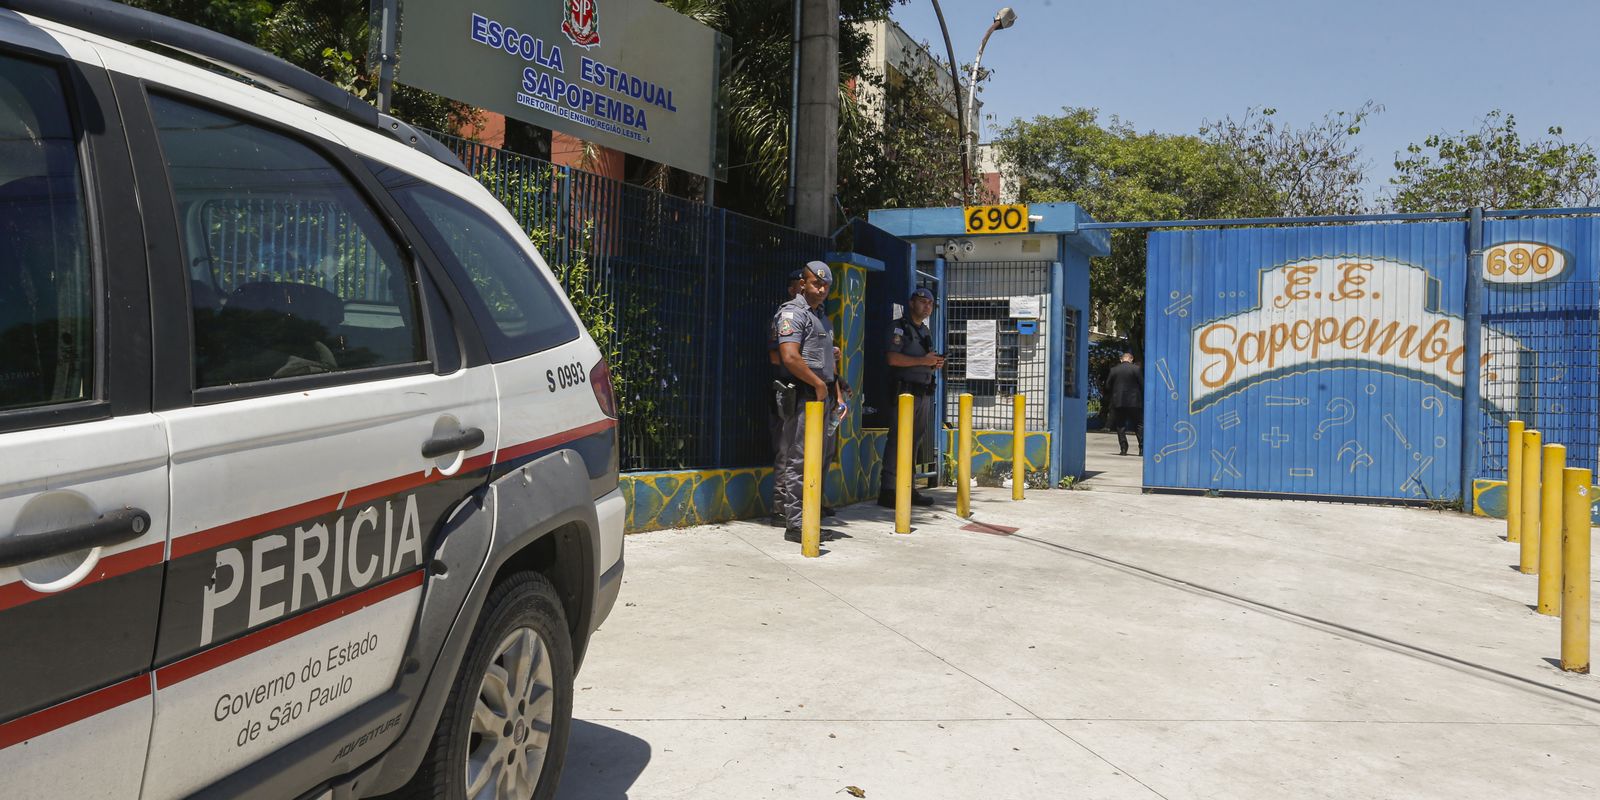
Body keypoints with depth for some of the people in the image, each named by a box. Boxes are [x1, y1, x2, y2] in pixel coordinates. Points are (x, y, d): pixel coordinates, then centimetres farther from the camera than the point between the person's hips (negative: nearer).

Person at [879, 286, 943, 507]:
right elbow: (893, 358, -16)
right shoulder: (899, 327, -3)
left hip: (924, 392, 8)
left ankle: (908, 489, 16)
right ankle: (887, 491, -10)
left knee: (916, 441, 9)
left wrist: (936, 364, 6)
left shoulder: (927, 331, 22)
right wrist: (923, 360, -17)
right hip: (904, 391, -8)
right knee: (897, 439, -10)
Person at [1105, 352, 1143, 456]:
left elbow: (1108, 386, 5)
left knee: (1120, 426, 7)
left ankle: (1123, 448, 0)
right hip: (1134, 402, -1)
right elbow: (1142, 385, -3)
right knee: (1139, 425, 6)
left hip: (1118, 402, 1)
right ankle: (1142, 448, 0)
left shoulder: (1114, 370, 4)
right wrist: (1143, 399, 7)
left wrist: (1109, 400, 15)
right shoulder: (1136, 369, -3)